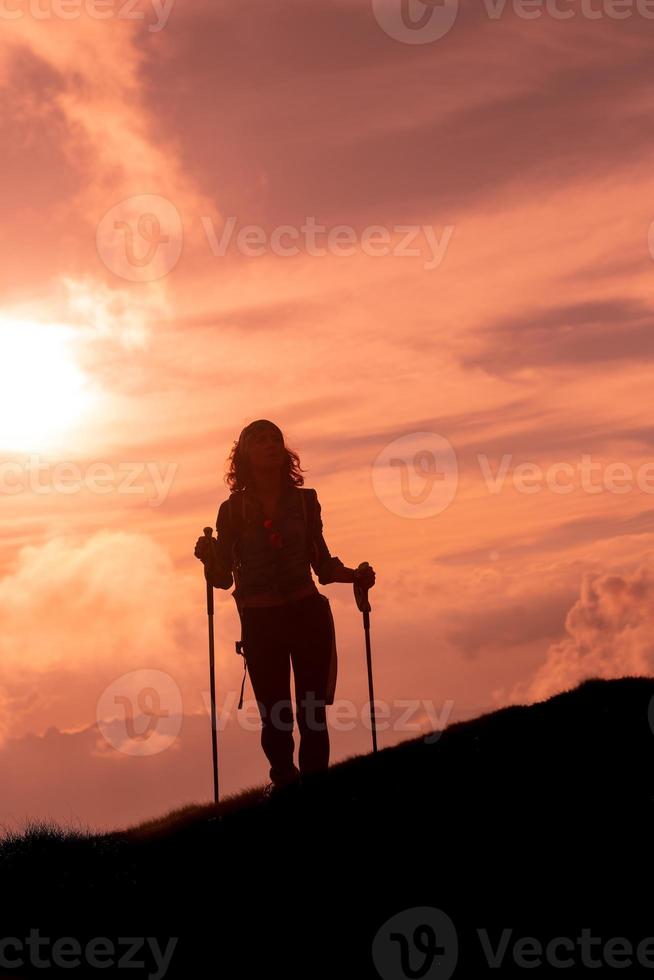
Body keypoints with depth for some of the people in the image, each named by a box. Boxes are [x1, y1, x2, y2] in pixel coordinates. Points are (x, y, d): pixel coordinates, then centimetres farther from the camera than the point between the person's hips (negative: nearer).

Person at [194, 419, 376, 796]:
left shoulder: (304, 502, 6)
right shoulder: (233, 510, 2)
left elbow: (323, 565, 12)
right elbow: (223, 578, 3)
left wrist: (356, 576, -6)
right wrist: (208, 557, -17)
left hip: (309, 614, 1)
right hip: (260, 622, -1)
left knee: (313, 713, -1)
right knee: (275, 718, 3)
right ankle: (284, 781, 21)